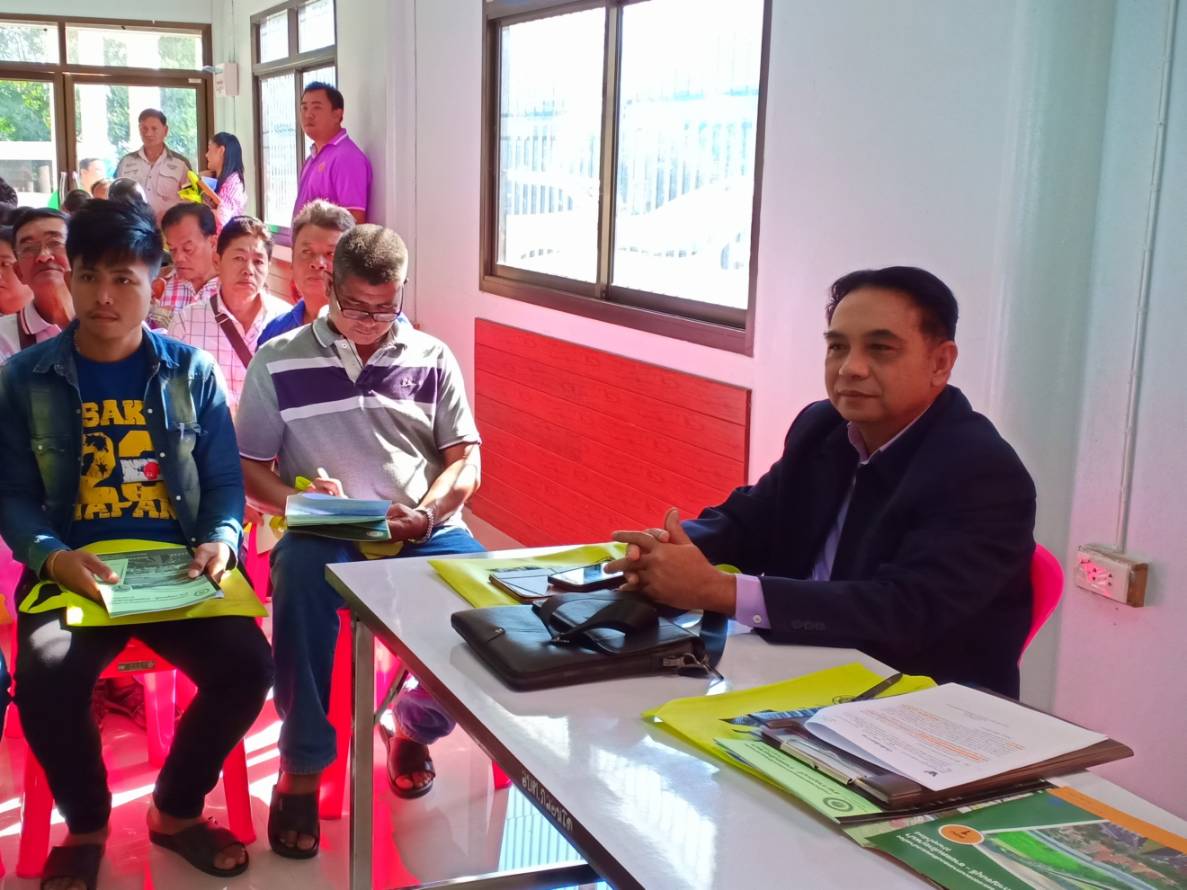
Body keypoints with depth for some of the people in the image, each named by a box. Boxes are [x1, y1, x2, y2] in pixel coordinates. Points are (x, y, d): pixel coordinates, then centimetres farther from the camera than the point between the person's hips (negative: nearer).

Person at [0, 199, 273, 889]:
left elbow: (225, 480, 7)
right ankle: (85, 825, 3)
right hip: (74, 571, -1)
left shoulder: (192, 371, 7)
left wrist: (220, 540, -13)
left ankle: (177, 809, 7)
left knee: (247, 666, -23)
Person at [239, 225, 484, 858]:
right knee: (300, 576, -37)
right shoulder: (277, 362, 8)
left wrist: (427, 512, -12)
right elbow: (248, 469, 8)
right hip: (325, 536, -1)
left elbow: (466, 461, 8)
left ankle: (416, 728, 4)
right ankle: (301, 769, -21)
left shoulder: (432, 358, 13)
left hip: (424, 533, 2)